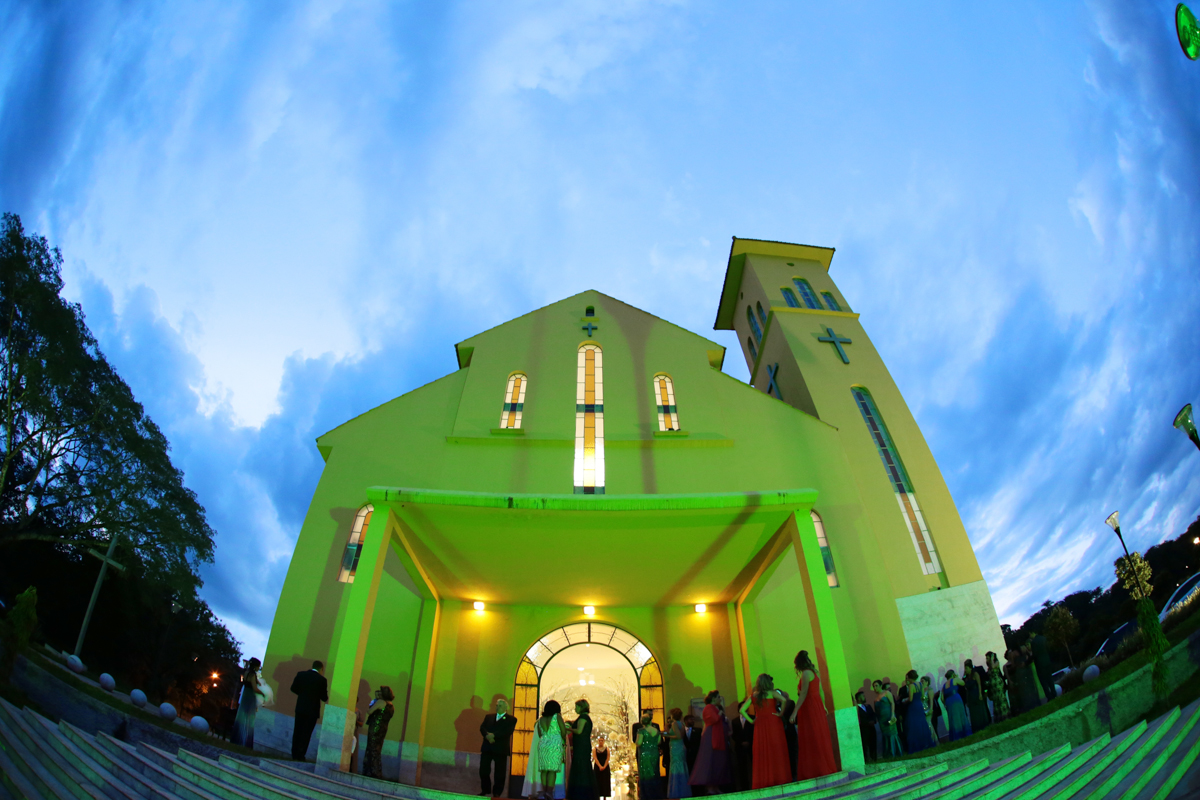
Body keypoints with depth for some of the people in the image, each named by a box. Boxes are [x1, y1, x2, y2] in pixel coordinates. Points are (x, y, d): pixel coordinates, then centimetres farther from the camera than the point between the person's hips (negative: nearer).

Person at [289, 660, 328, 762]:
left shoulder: (301, 674, -1)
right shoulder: (322, 679, -12)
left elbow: (293, 688, 3)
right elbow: (324, 697, -7)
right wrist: (325, 698, 15)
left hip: (300, 708, 4)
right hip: (312, 710, -4)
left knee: (297, 731, 13)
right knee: (306, 733, 5)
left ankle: (294, 755, 16)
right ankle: (300, 755, 5)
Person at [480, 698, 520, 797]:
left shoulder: (511, 719, 2)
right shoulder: (489, 717, 17)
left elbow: (508, 731, -13)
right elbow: (482, 727, 4)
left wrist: (494, 735, -20)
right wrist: (487, 735, -17)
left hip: (500, 749, -4)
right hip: (487, 748, 4)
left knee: (499, 773, 1)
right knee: (483, 770, 6)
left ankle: (497, 793, 13)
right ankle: (485, 790, 23)